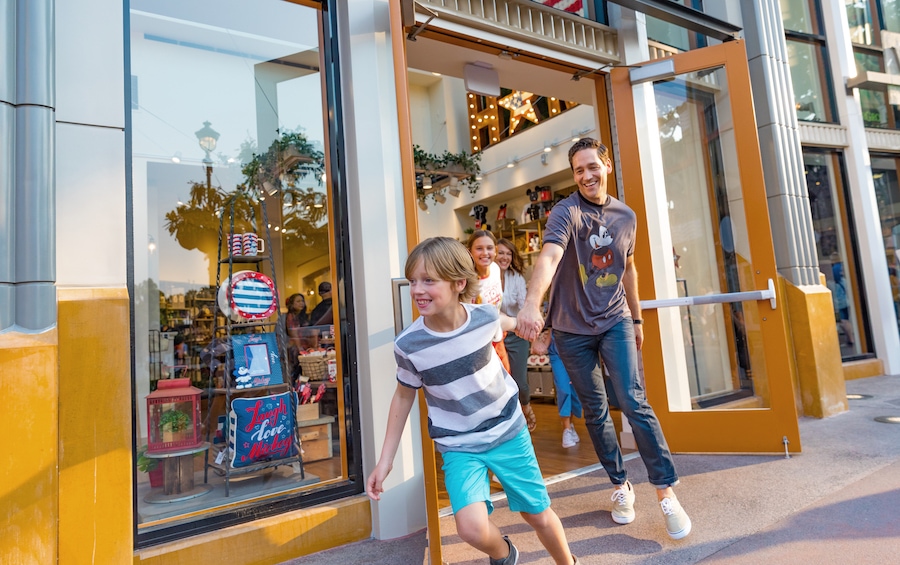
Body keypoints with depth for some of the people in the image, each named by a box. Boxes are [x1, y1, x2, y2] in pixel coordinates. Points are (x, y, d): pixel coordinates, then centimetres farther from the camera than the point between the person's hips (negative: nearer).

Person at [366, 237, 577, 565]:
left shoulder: (484, 316, -19)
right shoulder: (408, 345, -20)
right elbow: (404, 396, -3)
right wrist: (385, 461, -2)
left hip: (509, 431, 1)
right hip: (459, 447, -1)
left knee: (539, 516, 13)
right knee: (472, 529, -20)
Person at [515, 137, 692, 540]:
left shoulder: (626, 216, 4)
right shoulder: (566, 212, -13)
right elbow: (549, 257, -33)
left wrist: (636, 318, 19)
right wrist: (531, 304, -50)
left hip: (615, 322, 2)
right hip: (572, 328, -2)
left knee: (634, 402, -9)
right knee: (595, 411, 9)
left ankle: (666, 492, 4)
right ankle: (620, 485, 27)